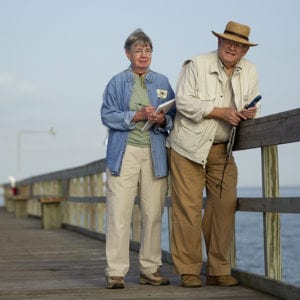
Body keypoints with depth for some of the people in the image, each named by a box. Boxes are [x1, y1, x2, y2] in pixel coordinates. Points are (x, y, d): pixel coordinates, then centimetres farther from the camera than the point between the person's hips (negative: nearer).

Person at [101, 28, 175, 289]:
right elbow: (108, 115, -1)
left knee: (153, 213, 2)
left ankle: (151, 270, 11)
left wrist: (162, 120, -10)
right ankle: (116, 272, -5)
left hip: (155, 154, 3)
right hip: (124, 153, -2)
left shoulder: (162, 82, 16)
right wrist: (138, 116, -13)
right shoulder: (117, 83, 9)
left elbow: (175, 116, 12)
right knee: (119, 214, -8)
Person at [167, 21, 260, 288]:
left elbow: (251, 105, 17)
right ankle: (189, 271, 2)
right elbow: (184, 101, -14)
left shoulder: (250, 72, 7)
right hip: (189, 147, -5)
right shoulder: (197, 65, -8)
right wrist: (220, 112, -21)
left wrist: (247, 113, -8)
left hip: (222, 150, 5)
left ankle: (219, 271, 9)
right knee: (188, 209, -6)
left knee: (225, 206, -2)